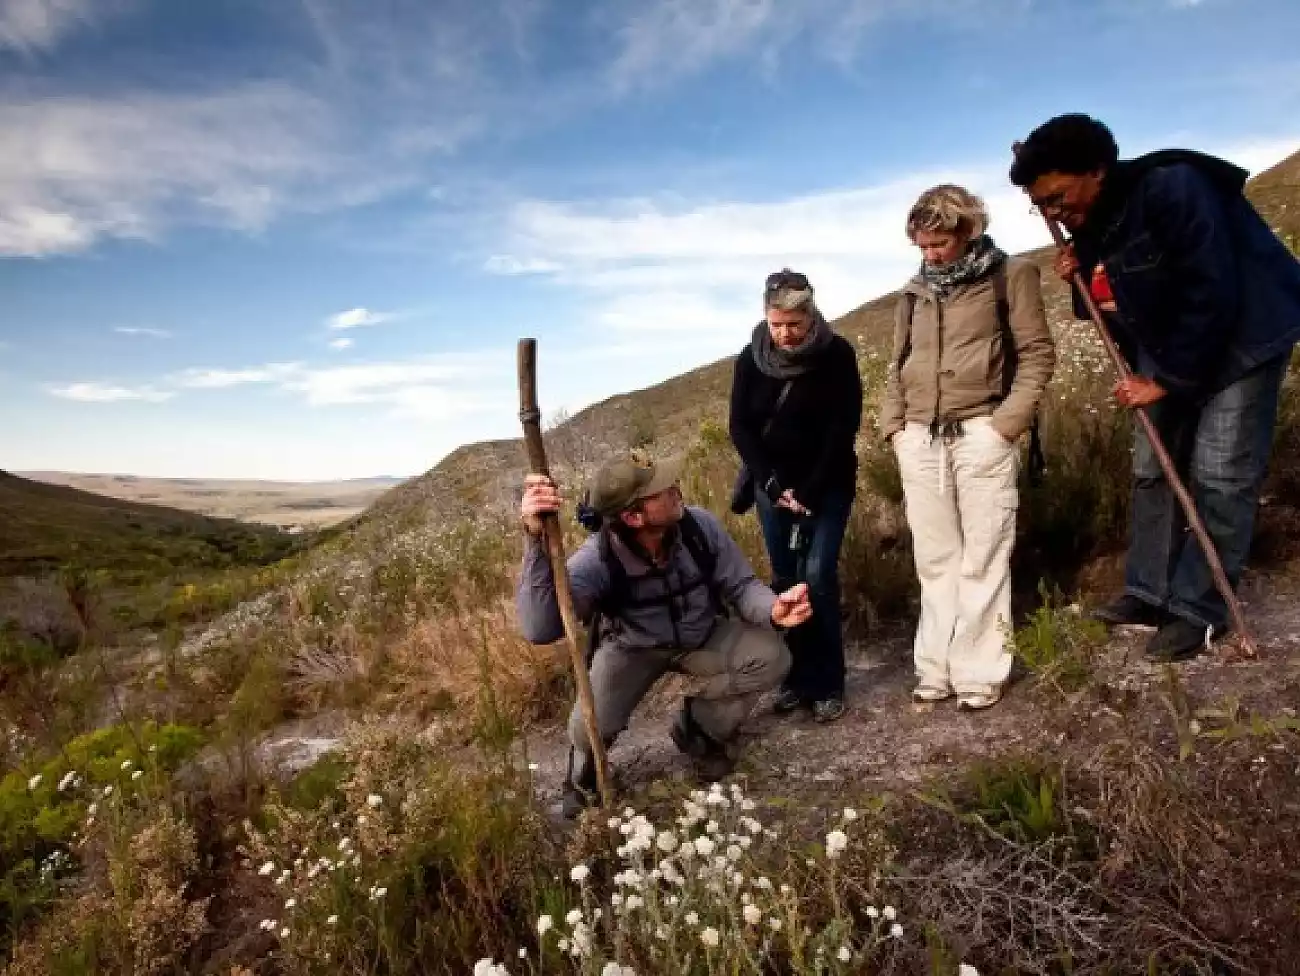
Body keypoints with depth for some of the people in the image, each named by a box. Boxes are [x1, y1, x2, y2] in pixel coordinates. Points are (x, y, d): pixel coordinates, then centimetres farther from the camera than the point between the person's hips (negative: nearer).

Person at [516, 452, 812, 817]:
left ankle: (698, 728, 9)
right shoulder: (597, 559, -34)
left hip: (703, 636, 3)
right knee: (590, 726, -27)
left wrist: (772, 609, -36)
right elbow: (539, 630, -48)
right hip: (632, 648, -3)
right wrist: (537, 540, -60)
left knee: (771, 657, -20)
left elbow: (740, 585, -12)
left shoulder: (700, 525, -25)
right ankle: (586, 772, 16)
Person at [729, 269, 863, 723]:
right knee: (784, 579, 3)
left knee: (818, 576, -11)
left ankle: (829, 684, 0)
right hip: (774, 483, 3)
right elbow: (740, 427, -5)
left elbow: (844, 428, -14)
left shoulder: (837, 354, -12)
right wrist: (774, 484, -15)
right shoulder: (751, 358, -5)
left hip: (828, 483, -3)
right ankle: (796, 676, 14)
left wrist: (810, 491, -18)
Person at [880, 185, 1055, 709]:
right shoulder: (914, 292, 16)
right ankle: (936, 667, 15)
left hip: (981, 435, -4)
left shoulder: (1010, 275, 4)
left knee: (981, 559, 0)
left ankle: (979, 674, 8)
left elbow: (1037, 353, 0)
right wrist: (894, 425, 8)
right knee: (935, 560, 7)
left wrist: (1006, 423, -10)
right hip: (920, 440, 4)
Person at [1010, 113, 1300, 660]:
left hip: (1240, 338, -8)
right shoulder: (1090, 224, -3)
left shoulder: (1171, 188, -26)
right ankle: (1150, 593, 17)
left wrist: (1166, 380, -22)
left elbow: (1211, 294, -27)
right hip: (1167, 353, 8)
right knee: (1152, 469, 7)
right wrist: (1081, 278, -12)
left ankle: (1198, 610, 2)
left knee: (1219, 477, -7)